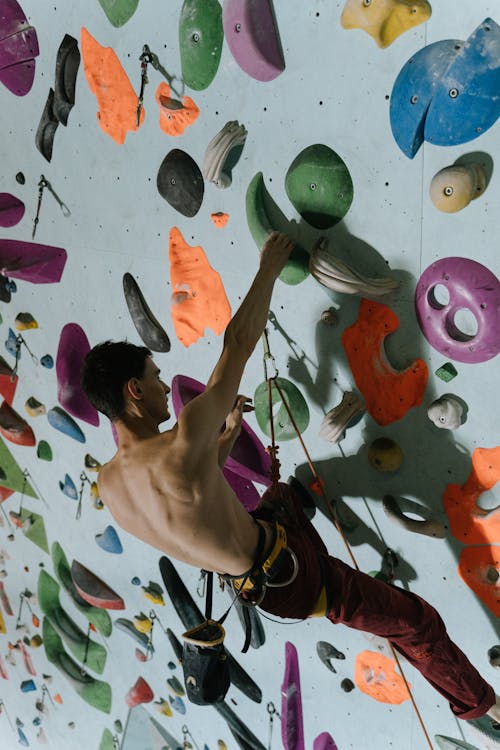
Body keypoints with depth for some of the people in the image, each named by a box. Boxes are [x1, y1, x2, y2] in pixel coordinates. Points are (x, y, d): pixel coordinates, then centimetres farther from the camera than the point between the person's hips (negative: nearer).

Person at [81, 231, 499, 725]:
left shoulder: (108, 484, -9)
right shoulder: (185, 443, -34)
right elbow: (241, 338, -25)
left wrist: (228, 435, 13)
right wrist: (270, 266, -11)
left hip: (250, 583, 8)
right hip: (290, 575, -8)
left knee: (285, 494, 37)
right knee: (417, 621, 8)